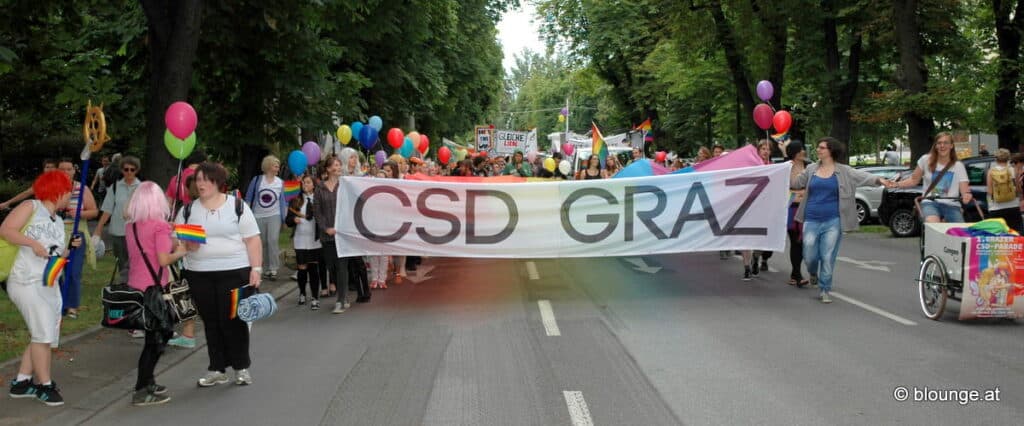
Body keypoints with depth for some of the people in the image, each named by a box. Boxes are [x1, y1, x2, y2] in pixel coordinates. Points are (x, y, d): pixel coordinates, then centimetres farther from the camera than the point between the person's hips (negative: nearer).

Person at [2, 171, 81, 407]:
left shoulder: (58, 223, 17)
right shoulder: (32, 207, -5)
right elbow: (5, 230, -16)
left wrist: (71, 247, 1)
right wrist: (32, 243, -24)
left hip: (49, 285, 9)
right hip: (27, 283, -9)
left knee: (45, 336, 9)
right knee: (43, 333, -11)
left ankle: (21, 382, 20)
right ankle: (45, 385, -1)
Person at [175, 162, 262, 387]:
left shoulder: (238, 206, 0)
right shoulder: (188, 210, 9)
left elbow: (253, 240, -1)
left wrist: (256, 269, -9)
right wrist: (185, 244, -12)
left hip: (234, 273, -3)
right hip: (199, 275, 3)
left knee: (233, 321, -1)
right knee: (211, 322, 8)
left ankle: (242, 367, 15)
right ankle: (217, 369, 18)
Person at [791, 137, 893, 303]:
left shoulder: (844, 171, 0)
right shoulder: (811, 169, 8)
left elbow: (862, 176, -12)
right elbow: (795, 183, 16)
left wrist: (879, 179, -29)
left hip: (832, 222, -2)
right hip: (812, 221, 2)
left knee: (828, 257, -2)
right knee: (809, 256, 2)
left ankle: (824, 289, 14)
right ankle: (813, 274, 36)